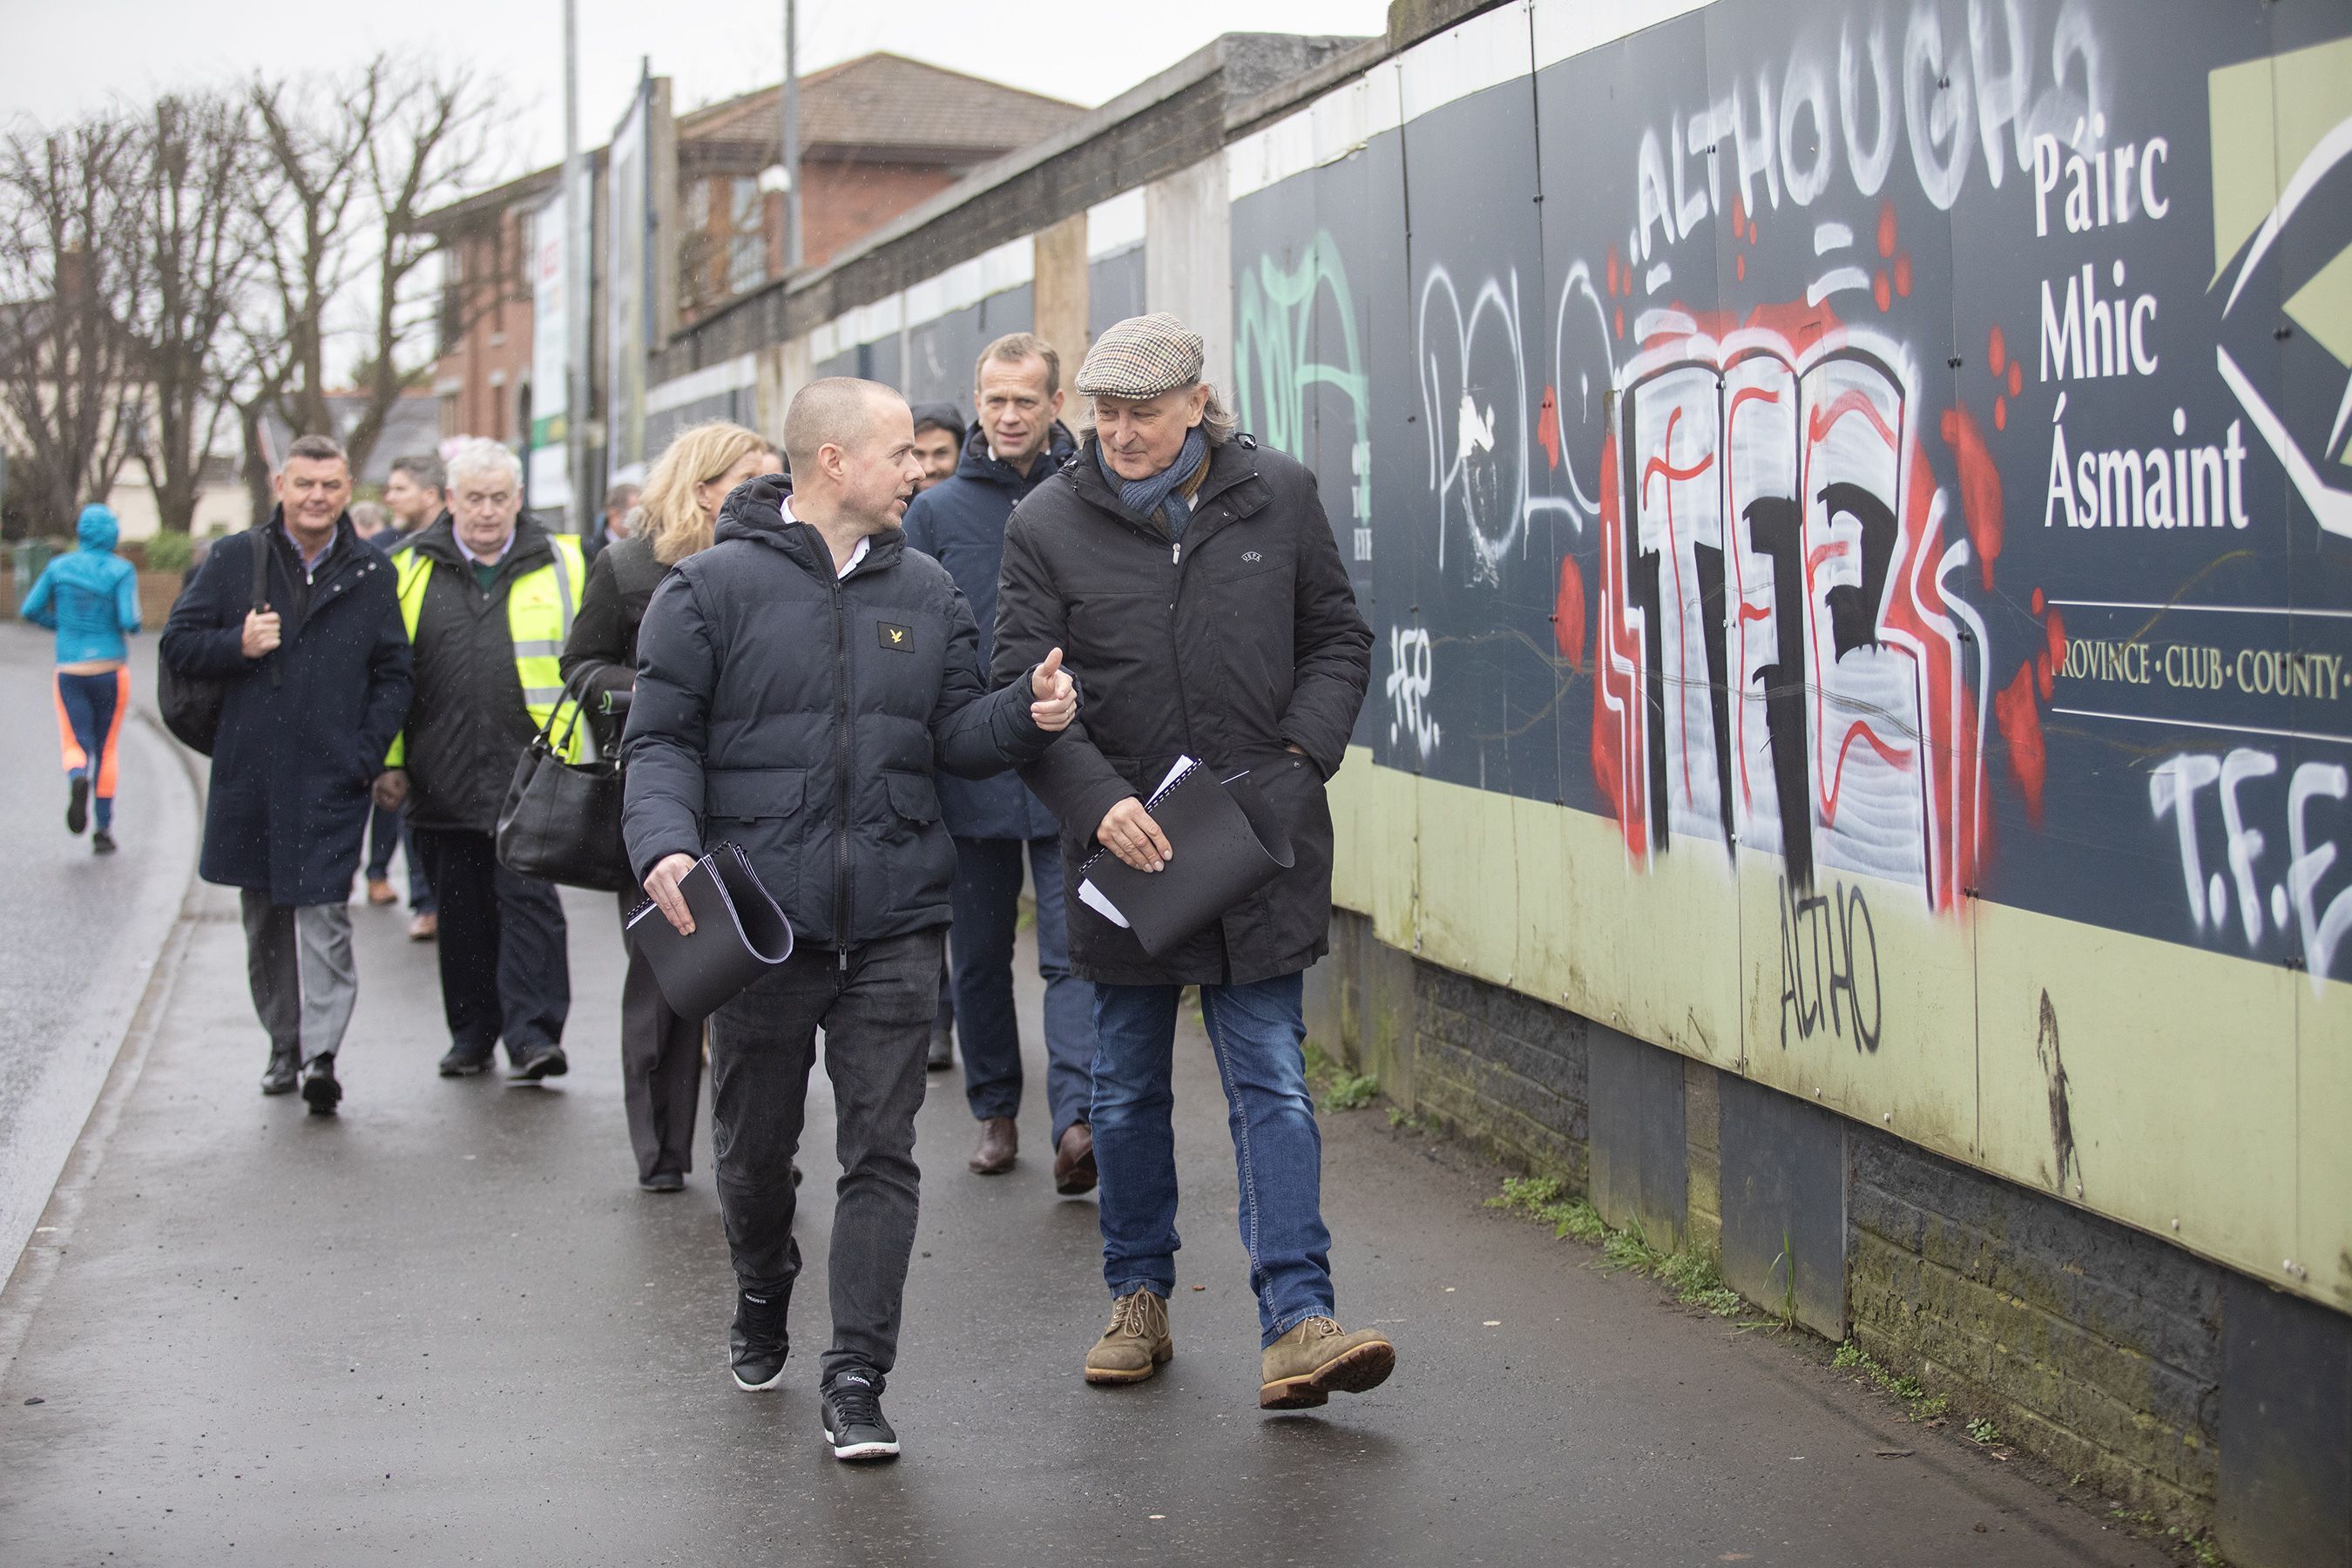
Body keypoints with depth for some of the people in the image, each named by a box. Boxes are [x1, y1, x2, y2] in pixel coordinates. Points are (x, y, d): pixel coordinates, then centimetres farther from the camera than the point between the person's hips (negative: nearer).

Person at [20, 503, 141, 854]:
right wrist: (133, 626, 8)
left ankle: (78, 780, -34)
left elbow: (29, 610, 2)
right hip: (111, 670, -1)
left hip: (70, 671, 1)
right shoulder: (122, 571, -6)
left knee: (76, 746, 3)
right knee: (106, 749, 13)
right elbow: (129, 621, -16)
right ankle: (103, 830, 11)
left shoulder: (59, 567, 3)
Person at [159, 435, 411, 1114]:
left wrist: (369, 754, -3)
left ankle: (321, 1054, -16)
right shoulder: (234, 560, 5)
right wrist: (238, 646, -13)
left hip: (333, 778, -2)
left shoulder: (372, 574, 5)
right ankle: (284, 1047, 23)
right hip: (251, 773, 2)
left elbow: (393, 675, 8)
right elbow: (178, 643, 7)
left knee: (323, 914, -11)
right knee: (265, 920, 11)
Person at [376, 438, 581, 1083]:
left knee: (528, 898, -8)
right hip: (444, 778, 2)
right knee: (462, 908, 10)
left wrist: (576, 758, 1)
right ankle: (472, 1031, 20)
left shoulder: (558, 565, 5)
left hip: (528, 772, -2)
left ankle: (532, 1033, -6)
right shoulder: (414, 569, 8)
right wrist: (390, 758, 6)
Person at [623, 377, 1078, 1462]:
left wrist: (1027, 713, -11)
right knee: (755, 1145, 12)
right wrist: (666, 845, -20)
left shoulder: (924, 592, 11)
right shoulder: (715, 587, -2)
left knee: (881, 1154, -2)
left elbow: (955, 737, 10)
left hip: (895, 923, 2)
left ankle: (857, 1382, 3)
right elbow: (662, 739, -3)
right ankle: (761, 1299, 41)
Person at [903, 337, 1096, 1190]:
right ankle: (996, 1111, 25)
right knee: (979, 954, 12)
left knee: (1074, 950, -11)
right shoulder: (938, 511, 5)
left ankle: (1077, 1116, -16)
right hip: (969, 770, 2)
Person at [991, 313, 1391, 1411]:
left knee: (1272, 1086, -4)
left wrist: (1301, 754, -6)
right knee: (1128, 1090, 13)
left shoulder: (1278, 497, 2)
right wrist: (1099, 803, -19)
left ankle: (1296, 1324, -8)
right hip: (1121, 844, 1)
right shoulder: (1049, 525, -2)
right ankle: (1138, 1299, 28)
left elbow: (1338, 641, 10)